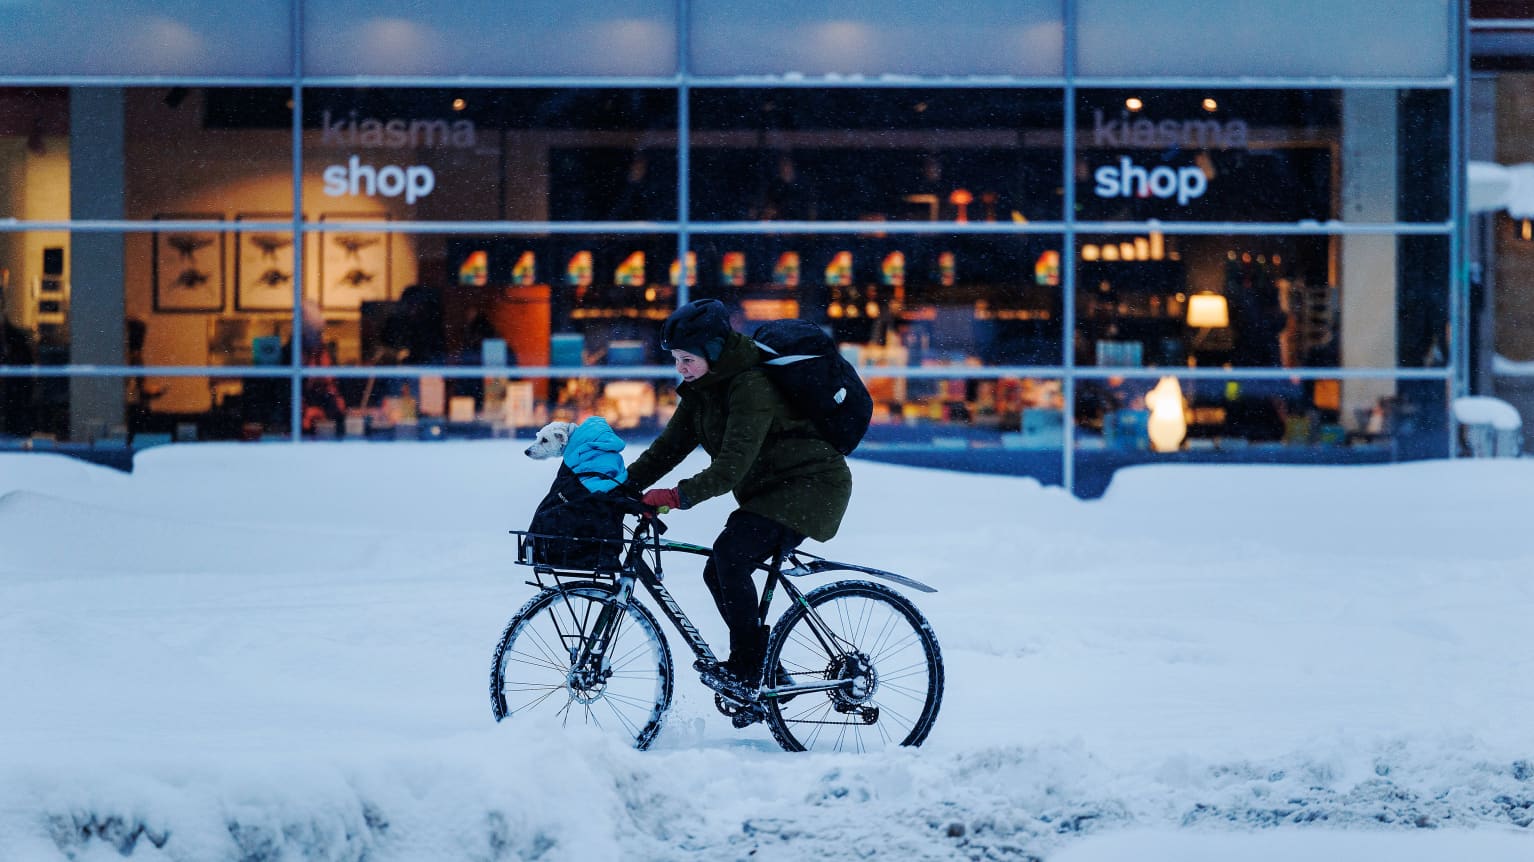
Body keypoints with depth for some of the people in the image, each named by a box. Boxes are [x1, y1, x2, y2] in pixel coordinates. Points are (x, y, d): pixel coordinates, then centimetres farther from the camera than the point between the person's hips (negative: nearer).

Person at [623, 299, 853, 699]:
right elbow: (671, 444, 4)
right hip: (772, 491, 10)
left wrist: (679, 496, -40)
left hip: (810, 486, -10)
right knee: (720, 573, 2)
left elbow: (733, 464, -32)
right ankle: (769, 673, 13)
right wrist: (624, 485, -7)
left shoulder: (752, 387, -24)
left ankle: (745, 673, -20)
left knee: (729, 556, -25)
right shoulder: (703, 387, 5)